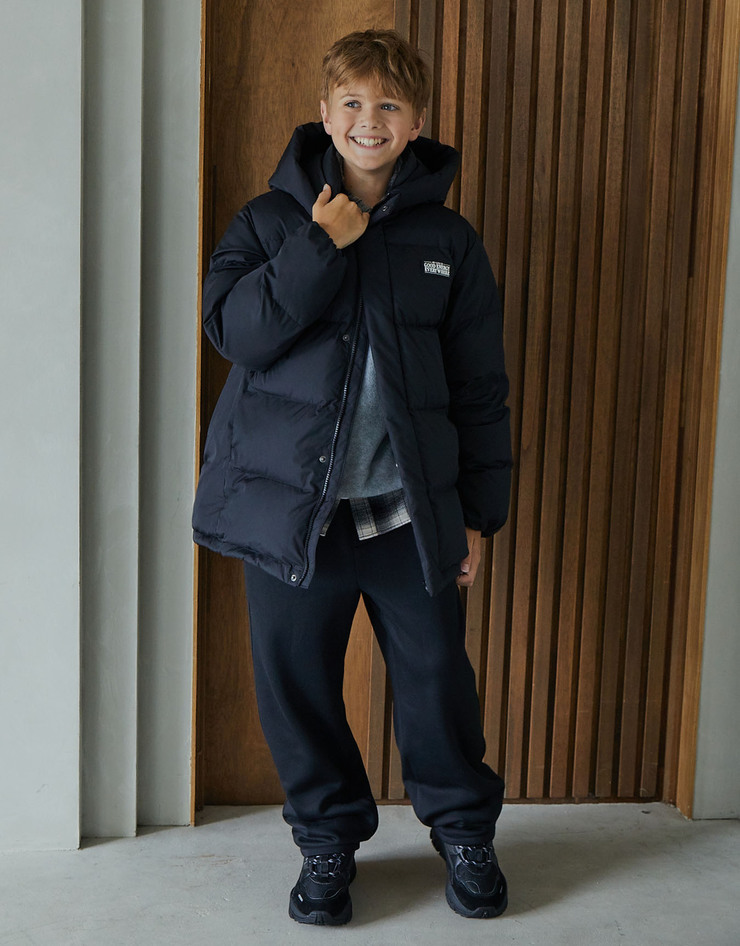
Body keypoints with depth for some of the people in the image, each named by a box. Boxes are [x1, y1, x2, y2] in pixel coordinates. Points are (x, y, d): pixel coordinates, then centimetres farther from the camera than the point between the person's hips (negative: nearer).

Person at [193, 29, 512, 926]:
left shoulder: (449, 242, 5)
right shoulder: (271, 219, 4)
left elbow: (480, 389, 7)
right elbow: (234, 329, -10)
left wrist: (479, 512, 5)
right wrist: (320, 245, -15)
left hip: (413, 508, 0)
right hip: (291, 503, 0)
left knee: (438, 677, 7)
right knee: (297, 683, 8)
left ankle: (463, 826, 31)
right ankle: (328, 837, 30)